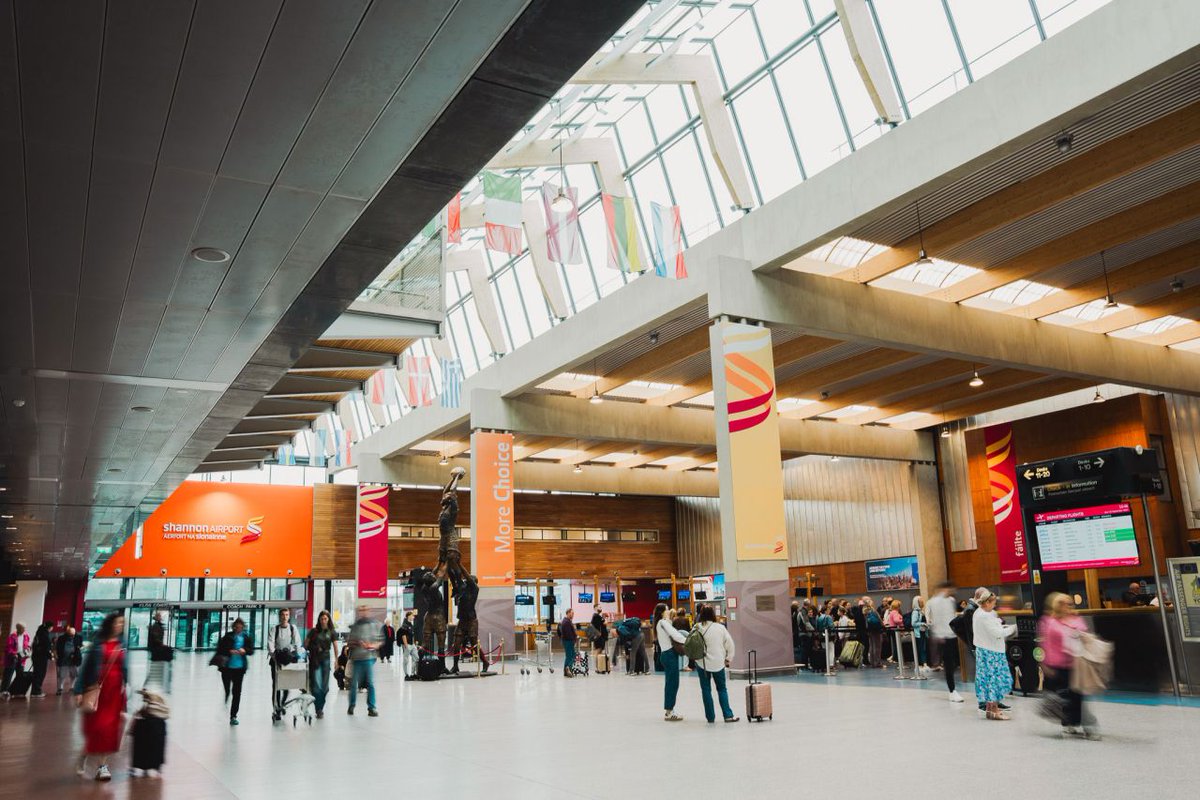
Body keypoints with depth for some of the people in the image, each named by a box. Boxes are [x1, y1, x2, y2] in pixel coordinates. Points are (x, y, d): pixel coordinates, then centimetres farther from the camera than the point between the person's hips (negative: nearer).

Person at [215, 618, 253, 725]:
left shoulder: (246, 637, 4)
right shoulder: (227, 637, -2)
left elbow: (251, 651, 5)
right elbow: (220, 649, -2)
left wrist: (245, 650, -15)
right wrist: (229, 651, -18)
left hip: (239, 668, 2)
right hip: (227, 667, -1)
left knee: (237, 692, 3)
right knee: (226, 691, 4)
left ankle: (233, 716, 9)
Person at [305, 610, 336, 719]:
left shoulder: (332, 632, 4)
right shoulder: (314, 631, 3)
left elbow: (335, 646, 0)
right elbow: (305, 644, 8)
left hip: (326, 660, 1)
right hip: (315, 660, -1)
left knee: (325, 686, 5)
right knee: (317, 685, -8)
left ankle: (320, 707, 19)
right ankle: (319, 710, -5)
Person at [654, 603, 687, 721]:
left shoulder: (660, 623, 18)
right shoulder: (663, 622, -12)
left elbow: (673, 634, 9)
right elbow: (675, 636, -21)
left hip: (666, 654, 10)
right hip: (670, 654, -10)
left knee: (670, 683, 14)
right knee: (673, 683, -5)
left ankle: (668, 710, 20)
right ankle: (669, 712, -2)